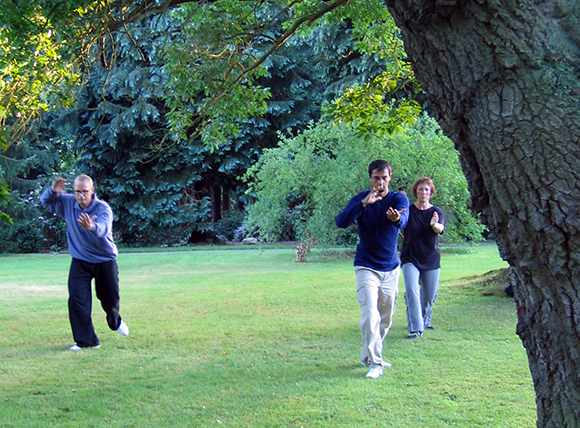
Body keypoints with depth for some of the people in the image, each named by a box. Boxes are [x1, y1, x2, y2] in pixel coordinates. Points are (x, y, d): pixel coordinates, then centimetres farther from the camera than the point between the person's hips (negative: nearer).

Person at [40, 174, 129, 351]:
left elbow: (102, 229, -42)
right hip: (80, 262, 2)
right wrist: (52, 191, -22)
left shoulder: (103, 208, -23)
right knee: (76, 300, -11)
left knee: (110, 299, 13)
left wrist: (92, 227, -68)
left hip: (105, 261, -2)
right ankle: (85, 340, 0)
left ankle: (115, 321, 49)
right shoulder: (68, 203, -8)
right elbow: (45, 201, 3)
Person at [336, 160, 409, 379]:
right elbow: (341, 222, -24)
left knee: (385, 319, 13)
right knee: (370, 316, -16)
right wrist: (364, 203, -37)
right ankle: (374, 363, -12)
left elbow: (403, 221, -28)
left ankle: (368, 356, 31)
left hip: (391, 268, 3)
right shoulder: (361, 199, -7)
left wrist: (396, 219, -53)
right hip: (367, 268, -3)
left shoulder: (399, 199, -5)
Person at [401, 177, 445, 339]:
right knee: (412, 291, -18)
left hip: (431, 259, 2)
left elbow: (440, 229, -20)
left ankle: (425, 321, 36)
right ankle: (415, 328, -17)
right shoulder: (409, 210, -2)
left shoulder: (436, 212, -1)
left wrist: (435, 225, -46)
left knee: (430, 294, 11)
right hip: (410, 258, -2)